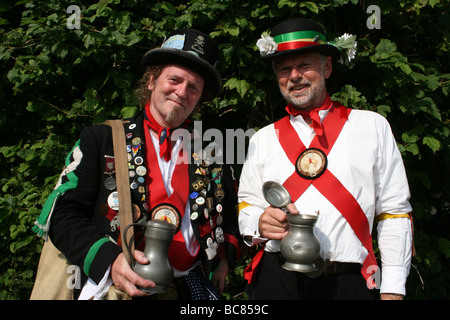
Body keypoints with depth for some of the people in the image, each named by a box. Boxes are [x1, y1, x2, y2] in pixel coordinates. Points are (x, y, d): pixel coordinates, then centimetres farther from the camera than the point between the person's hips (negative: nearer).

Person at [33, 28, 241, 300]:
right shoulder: (101, 139, 7)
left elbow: (232, 215, 25)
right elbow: (64, 214, 2)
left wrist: (225, 257, 8)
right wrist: (108, 260, -13)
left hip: (189, 287, 3)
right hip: (113, 285, -2)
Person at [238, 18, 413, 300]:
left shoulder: (373, 127, 4)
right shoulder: (264, 139, 9)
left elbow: (394, 213, 2)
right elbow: (247, 208, 10)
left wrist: (393, 290, -2)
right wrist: (260, 223, -13)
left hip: (347, 284, -1)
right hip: (276, 280, 2)